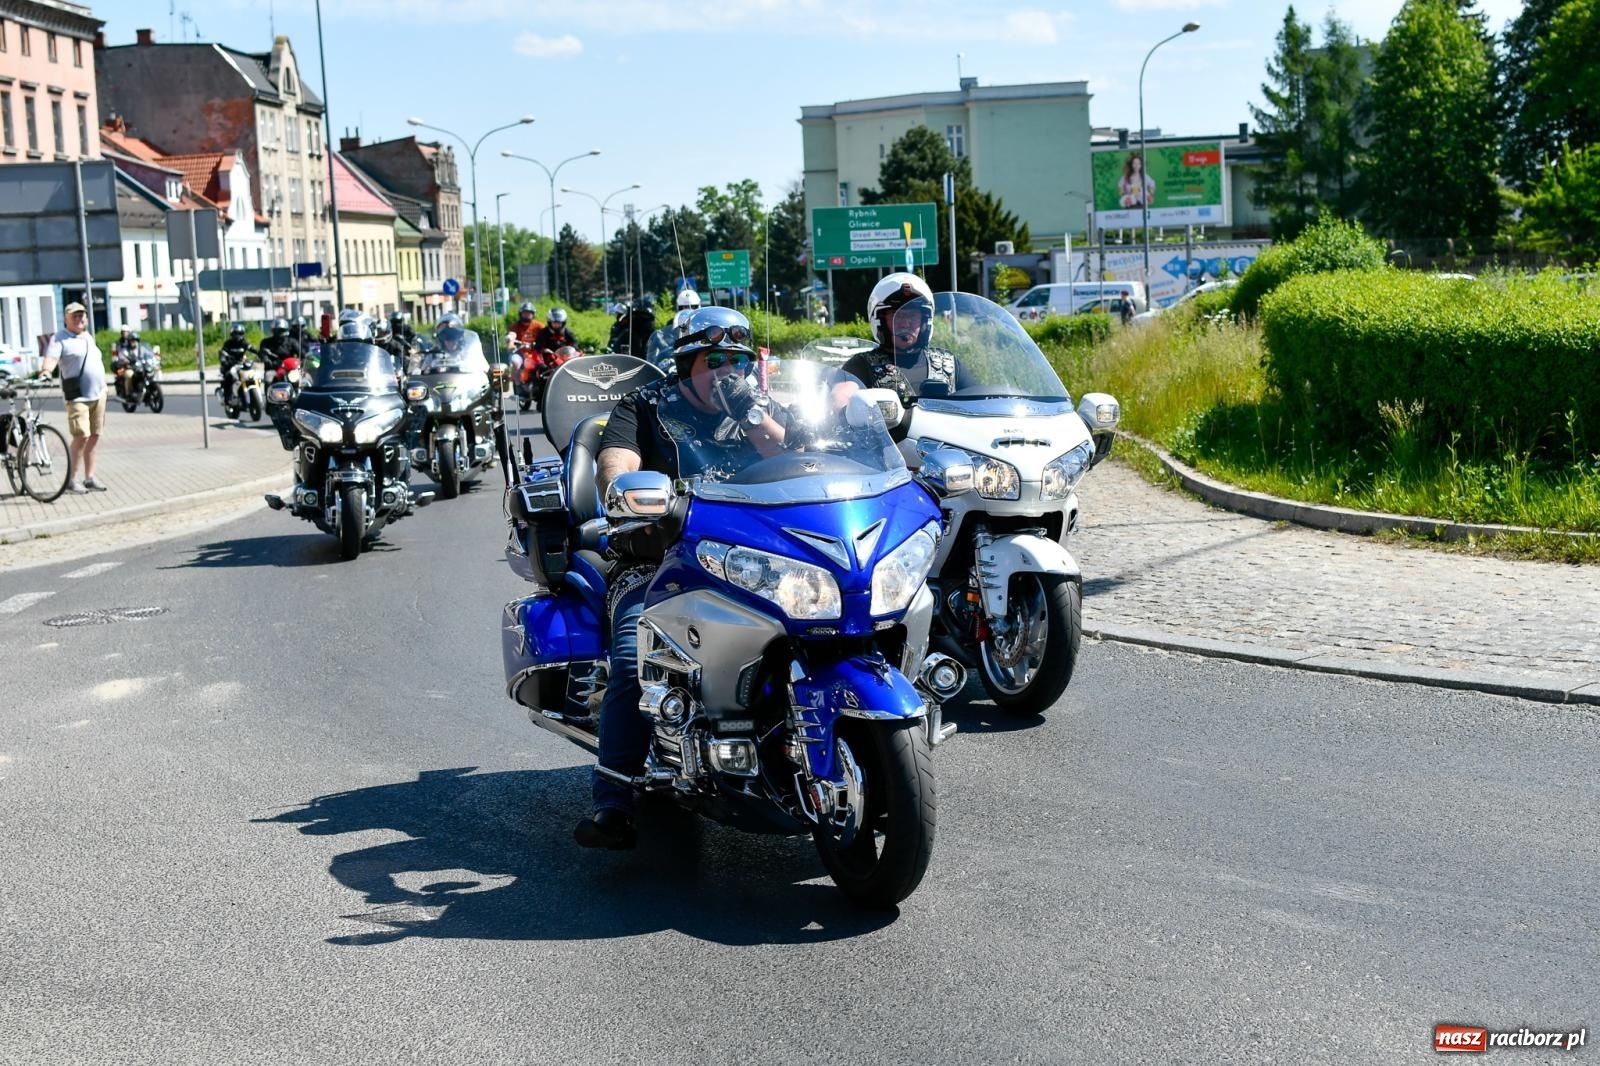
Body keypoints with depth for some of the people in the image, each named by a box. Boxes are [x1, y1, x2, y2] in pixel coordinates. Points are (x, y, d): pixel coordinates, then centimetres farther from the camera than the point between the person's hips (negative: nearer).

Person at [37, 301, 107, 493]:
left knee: (95, 436, 7)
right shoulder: (60, 338, -4)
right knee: (82, 436, -14)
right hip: (78, 396, -7)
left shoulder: (88, 337, 18)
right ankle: (72, 480, -7)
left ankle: (89, 478, 13)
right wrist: (45, 370, -39)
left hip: (99, 394, 7)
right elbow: (51, 357, -19)